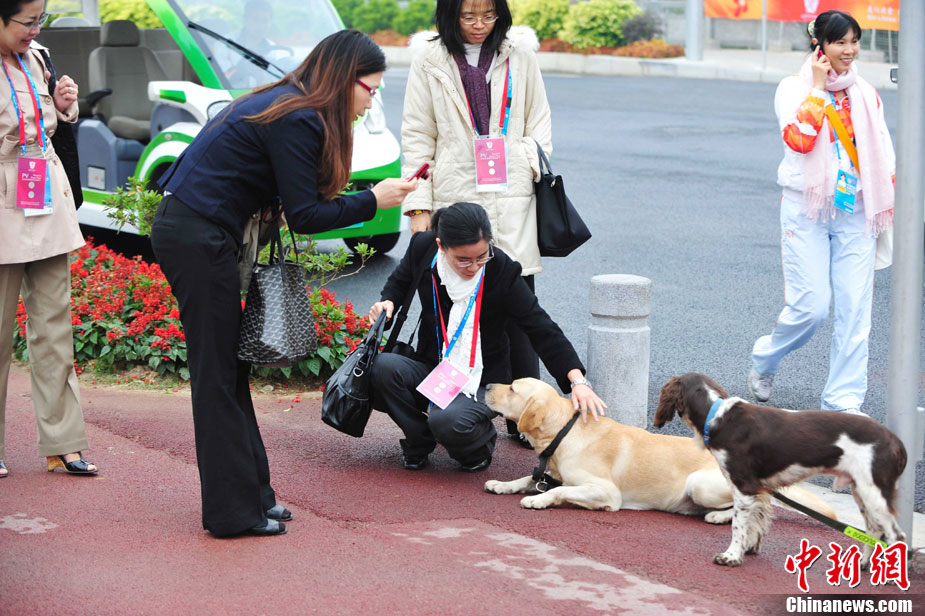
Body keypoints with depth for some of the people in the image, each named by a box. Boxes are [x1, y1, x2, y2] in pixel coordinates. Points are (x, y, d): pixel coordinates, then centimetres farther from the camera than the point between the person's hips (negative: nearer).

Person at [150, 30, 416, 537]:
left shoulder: (283, 105, 15)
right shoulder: (297, 121, -16)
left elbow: (288, 198, 16)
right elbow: (304, 215, -15)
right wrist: (372, 201, -7)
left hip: (190, 233, 10)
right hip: (197, 240, -10)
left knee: (228, 371, 13)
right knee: (217, 375, -5)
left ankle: (251, 495, 20)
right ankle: (234, 511, 1)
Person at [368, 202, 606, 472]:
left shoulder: (501, 270, -17)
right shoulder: (423, 248, -9)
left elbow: (542, 329, -15)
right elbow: (400, 280, 16)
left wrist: (577, 380, -26)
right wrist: (389, 301, -7)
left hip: (482, 382, -3)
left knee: (447, 421, -35)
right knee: (382, 367, -28)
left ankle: (480, 442, 4)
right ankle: (419, 441, -1)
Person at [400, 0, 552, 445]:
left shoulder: (519, 54, 8)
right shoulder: (430, 61, 5)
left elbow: (539, 122, 16)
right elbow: (417, 137, 5)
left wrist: (534, 168, 2)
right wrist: (418, 206, -1)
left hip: (511, 199, 1)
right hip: (454, 199, -1)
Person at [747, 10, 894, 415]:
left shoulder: (866, 94, 11)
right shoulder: (794, 88, -2)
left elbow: (884, 153, 16)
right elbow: (799, 138, -20)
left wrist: (892, 206, 10)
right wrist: (818, 87, -12)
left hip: (855, 211, 4)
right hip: (807, 209, -4)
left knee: (855, 308, -2)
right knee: (811, 306, -8)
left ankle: (843, 401, 6)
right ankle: (763, 362, 21)